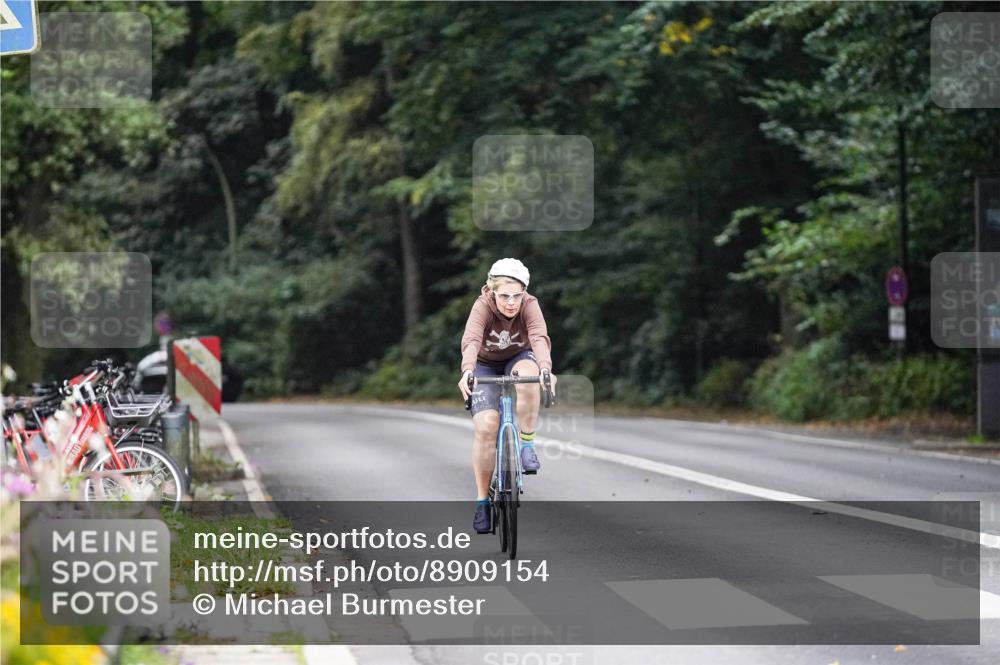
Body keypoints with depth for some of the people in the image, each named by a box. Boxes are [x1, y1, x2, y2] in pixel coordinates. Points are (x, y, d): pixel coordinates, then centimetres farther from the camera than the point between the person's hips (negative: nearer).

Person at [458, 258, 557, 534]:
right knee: (485, 426, -20)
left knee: (528, 376, -37)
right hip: (486, 366, -1)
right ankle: (482, 500, -7)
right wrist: (467, 371, -63)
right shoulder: (483, 306, -27)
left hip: (518, 359, 1)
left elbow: (540, 337, -41)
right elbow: (471, 340, -44)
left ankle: (527, 444, -19)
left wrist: (545, 369, -61)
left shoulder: (529, 305, -24)